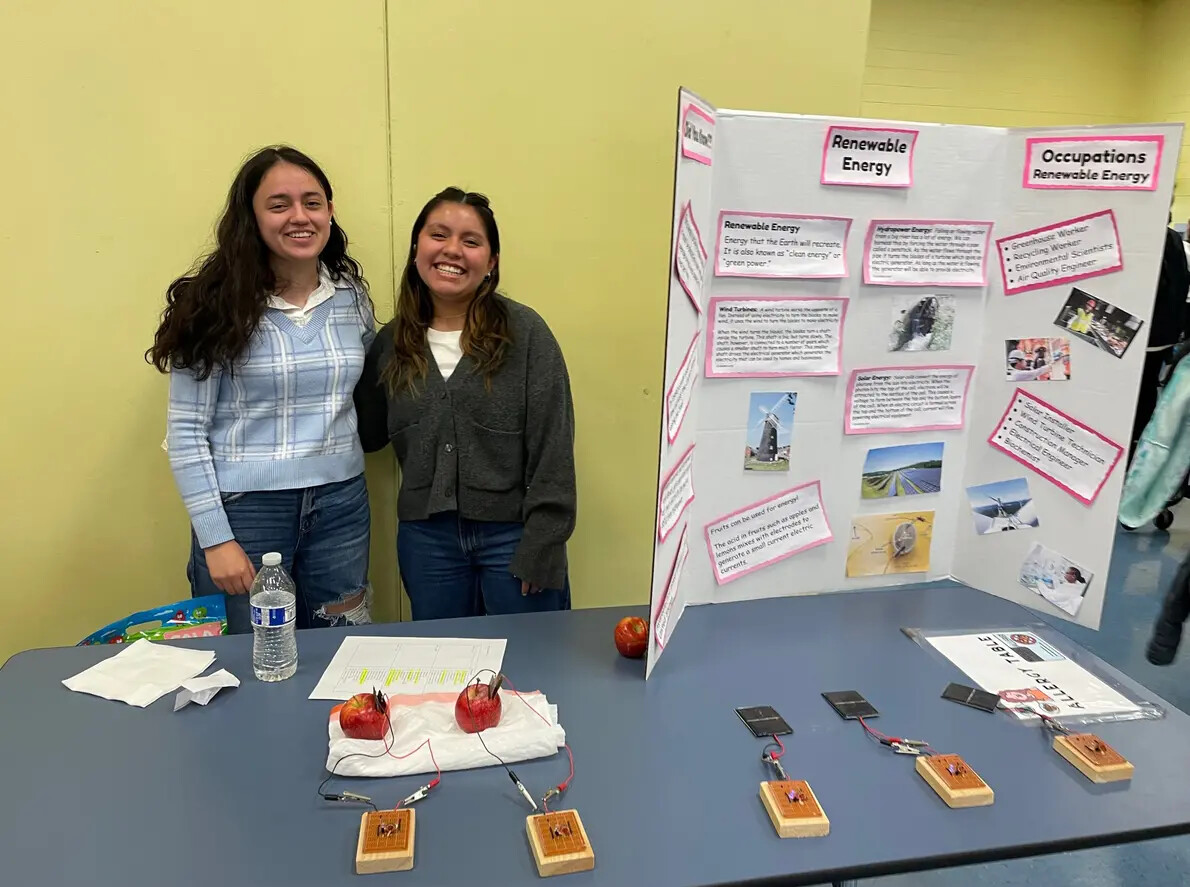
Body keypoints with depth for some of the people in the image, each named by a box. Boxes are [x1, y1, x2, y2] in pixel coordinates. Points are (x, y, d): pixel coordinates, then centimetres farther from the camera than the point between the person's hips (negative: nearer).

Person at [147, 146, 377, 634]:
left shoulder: (353, 293, 3)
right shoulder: (217, 303, -8)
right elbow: (186, 430, -8)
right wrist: (216, 537, -11)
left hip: (341, 503, 4)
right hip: (244, 507, -3)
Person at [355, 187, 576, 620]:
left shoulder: (525, 332, -8)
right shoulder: (392, 342, 5)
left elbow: (552, 449, -10)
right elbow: (368, 434, 12)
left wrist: (542, 546, -12)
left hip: (513, 534, -3)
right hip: (426, 538, 3)